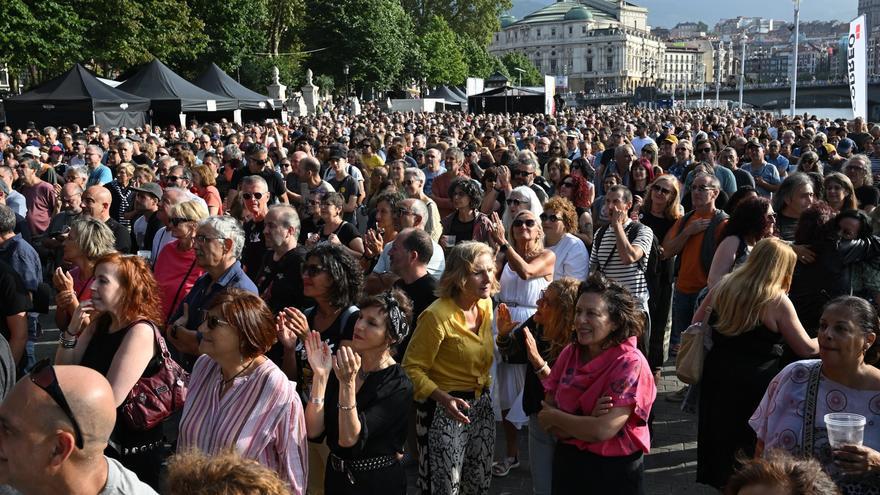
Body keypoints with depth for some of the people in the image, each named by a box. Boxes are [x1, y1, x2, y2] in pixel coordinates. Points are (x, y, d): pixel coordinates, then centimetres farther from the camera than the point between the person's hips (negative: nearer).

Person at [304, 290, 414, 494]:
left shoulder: (399, 387, -18)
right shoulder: (342, 366, -5)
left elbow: (349, 438, -25)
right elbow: (313, 431, -12)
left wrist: (347, 383, -36)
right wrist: (320, 375, -22)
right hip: (336, 476, 5)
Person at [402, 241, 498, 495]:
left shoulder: (486, 305, 3)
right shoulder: (438, 315, -22)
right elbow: (412, 368, -21)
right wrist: (443, 398, -33)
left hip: (482, 405, 7)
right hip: (445, 408, -7)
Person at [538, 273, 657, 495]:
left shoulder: (631, 364, -19)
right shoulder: (569, 353, -3)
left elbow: (604, 430, -26)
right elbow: (546, 417, -5)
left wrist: (555, 417, -12)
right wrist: (588, 423, -22)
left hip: (615, 468, -4)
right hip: (567, 460, 5)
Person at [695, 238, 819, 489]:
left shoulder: (724, 285, 0)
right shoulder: (778, 301, -15)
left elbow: (697, 321, 11)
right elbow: (807, 348, -8)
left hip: (717, 374, 5)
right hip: (756, 384, -5)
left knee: (718, 431, 20)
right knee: (752, 440, 12)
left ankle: (716, 478, 35)